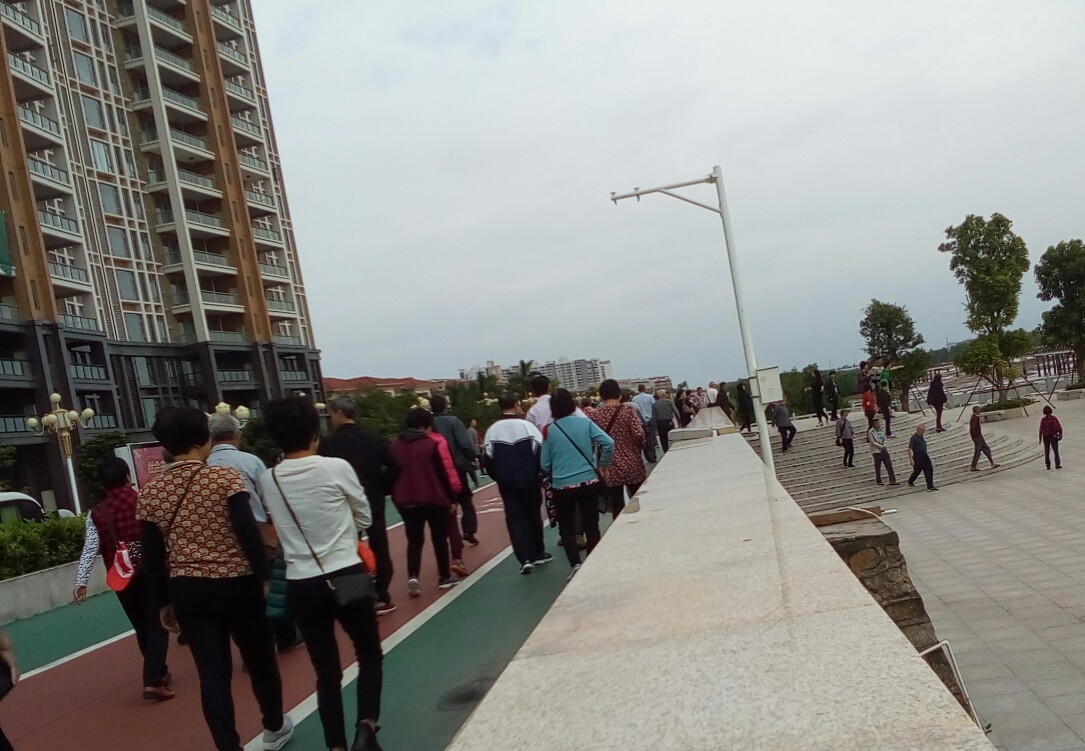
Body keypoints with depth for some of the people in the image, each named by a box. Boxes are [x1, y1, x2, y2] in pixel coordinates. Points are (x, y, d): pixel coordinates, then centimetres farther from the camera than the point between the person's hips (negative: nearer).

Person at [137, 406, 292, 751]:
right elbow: (249, 532, -17)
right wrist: (264, 574, -8)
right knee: (259, 657, 17)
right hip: (236, 584, -2)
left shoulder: (150, 493, 1)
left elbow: (152, 556, 3)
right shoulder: (225, 477, -12)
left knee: (212, 672, 7)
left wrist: (163, 602, 12)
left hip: (187, 591, 3)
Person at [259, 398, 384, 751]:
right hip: (346, 577, -3)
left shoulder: (267, 480, 0)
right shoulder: (336, 467, -9)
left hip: (301, 586, 3)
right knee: (370, 655, 16)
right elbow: (365, 518, 4)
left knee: (326, 671, 14)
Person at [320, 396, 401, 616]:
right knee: (379, 549, 10)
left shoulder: (328, 443, -9)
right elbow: (394, 466, -5)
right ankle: (382, 598, 13)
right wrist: (382, 489, 6)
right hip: (373, 502, 2)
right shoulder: (373, 439, 0)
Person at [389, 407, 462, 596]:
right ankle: (445, 577, 18)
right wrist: (453, 496, 0)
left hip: (406, 501, 4)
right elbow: (447, 471, -8)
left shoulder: (395, 445, 7)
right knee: (439, 538, 10)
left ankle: (412, 577, -9)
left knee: (414, 540, 8)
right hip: (434, 498, -3)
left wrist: (397, 499, 18)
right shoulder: (435, 442, -7)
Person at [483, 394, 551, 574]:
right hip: (529, 479, -1)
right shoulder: (526, 425, -8)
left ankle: (526, 559, -5)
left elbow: (487, 458, 2)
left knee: (515, 518, 3)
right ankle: (538, 554, 25)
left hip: (506, 482, 1)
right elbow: (540, 451, -10)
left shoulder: (492, 430, -1)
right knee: (533, 515, 14)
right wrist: (540, 473, 5)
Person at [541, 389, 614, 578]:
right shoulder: (585, 423, -3)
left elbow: (545, 465, 1)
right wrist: (601, 464, 4)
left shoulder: (549, 431, -3)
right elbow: (609, 443, -12)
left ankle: (576, 564, -2)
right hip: (589, 482, 1)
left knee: (566, 527, 13)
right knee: (591, 525, 13)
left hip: (562, 486, -1)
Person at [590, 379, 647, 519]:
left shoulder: (594, 416, -2)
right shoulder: (629, 411, -7)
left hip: (610, 468, 1)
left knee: (617, 508, 6)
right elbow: (639, 435, -15)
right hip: (632, 464, -1)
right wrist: (639, 448, 6)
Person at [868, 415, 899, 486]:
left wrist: (884, 446, -3)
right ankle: (878, 481, 14)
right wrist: (881, 446, -17)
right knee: (878, 467, 3)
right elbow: (872, 442, -12)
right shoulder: (871, 432, -8)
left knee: (889, 465, 0)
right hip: (877, 451, -6)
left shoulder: (881, 430, 10)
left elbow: (885, 439, 16)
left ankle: (892, 480, 1)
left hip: (884, 450, 6)